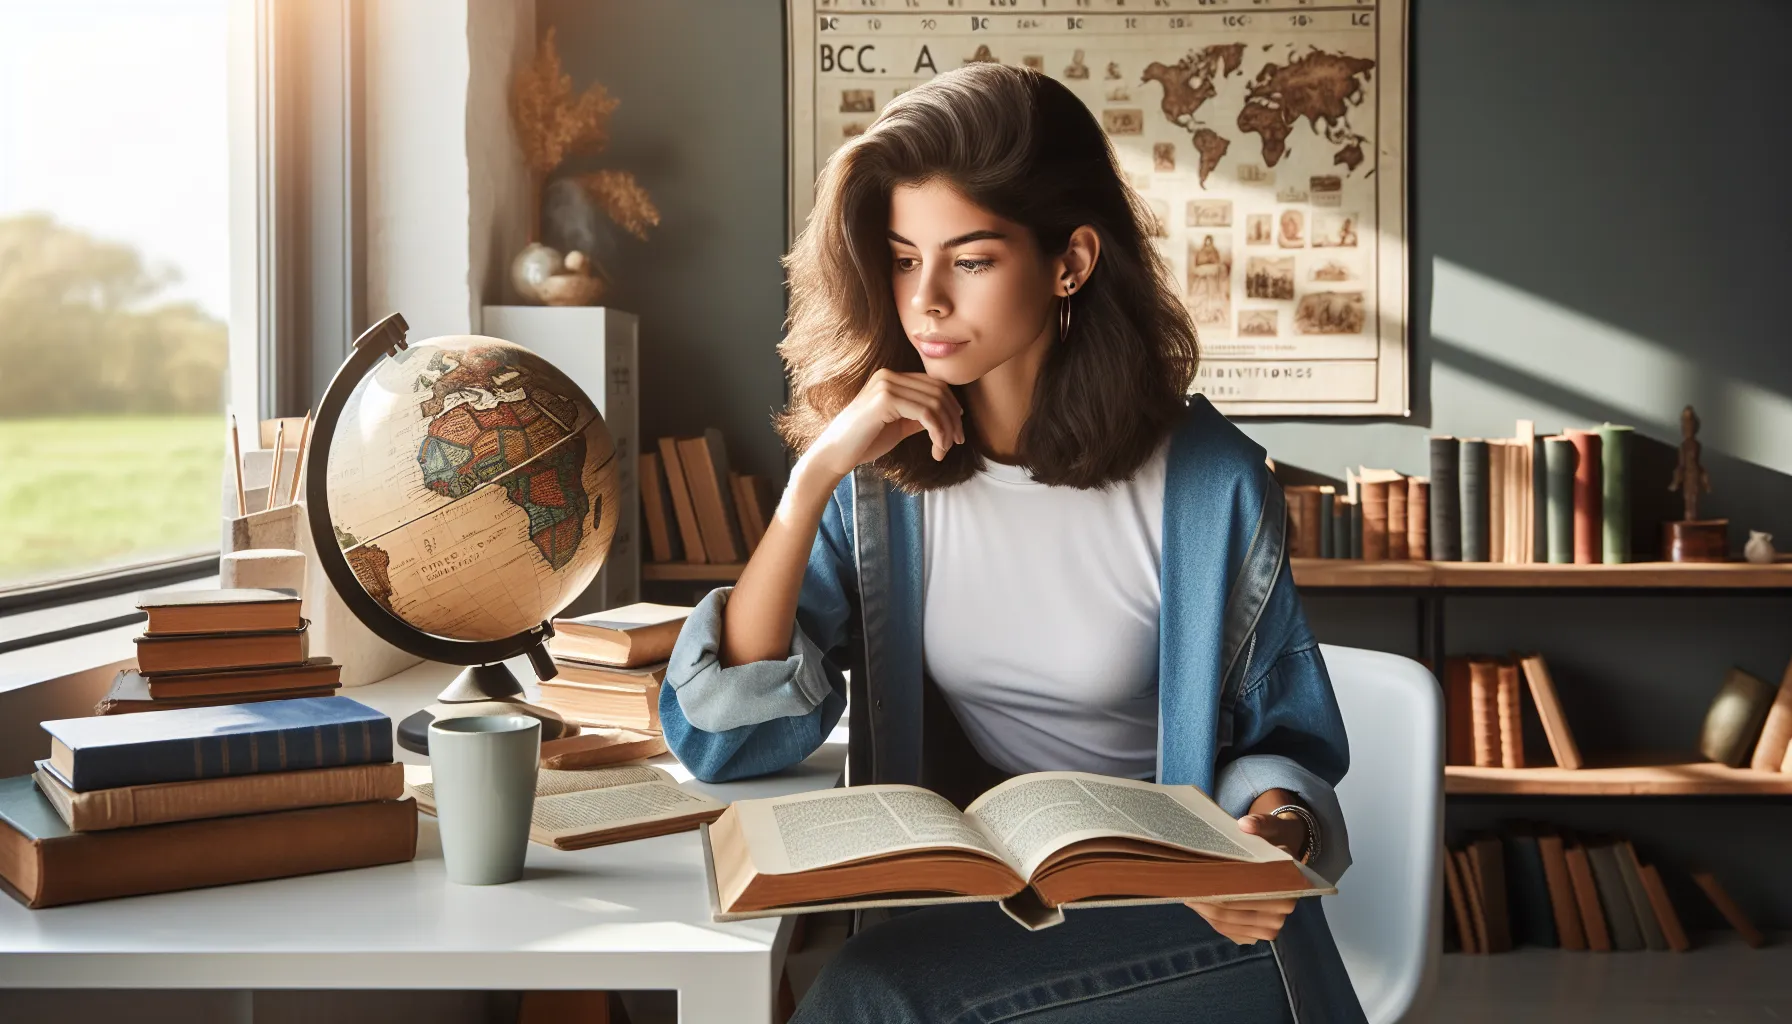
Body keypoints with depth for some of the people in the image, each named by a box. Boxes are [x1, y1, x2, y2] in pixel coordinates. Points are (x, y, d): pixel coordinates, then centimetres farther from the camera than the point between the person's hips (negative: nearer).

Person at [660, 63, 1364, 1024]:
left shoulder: (1209, 484, -10)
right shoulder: (879, 477, -2)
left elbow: (1285, 742, 4)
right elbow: (718, 740, -10)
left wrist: (1274, 833, -21)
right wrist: (816, 472, -17)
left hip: (1173, 913, -3)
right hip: (957, 907, 3)